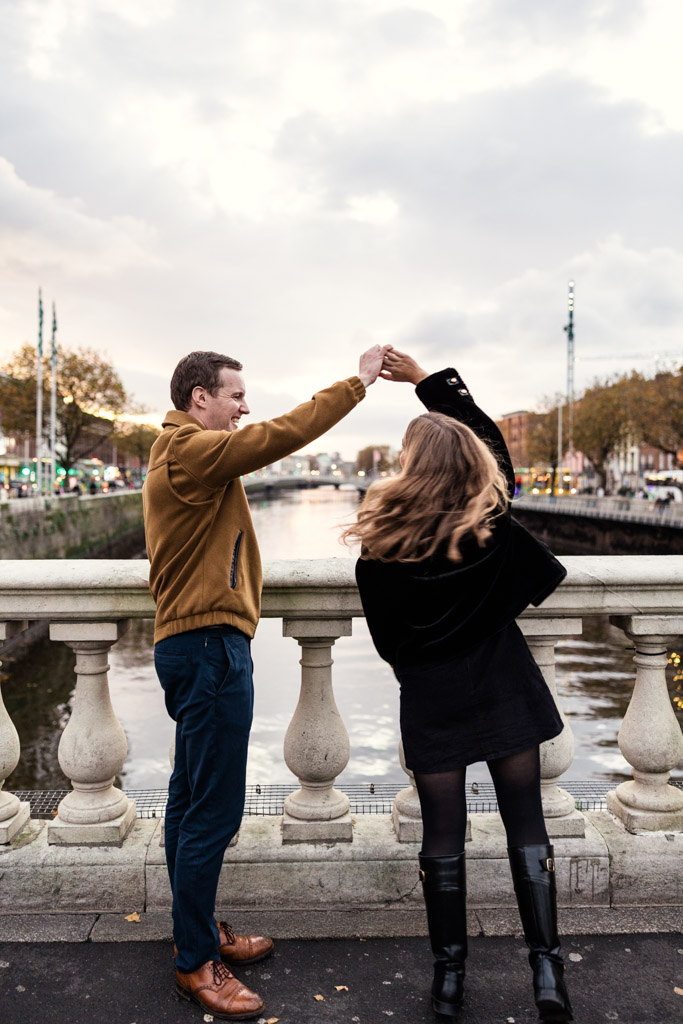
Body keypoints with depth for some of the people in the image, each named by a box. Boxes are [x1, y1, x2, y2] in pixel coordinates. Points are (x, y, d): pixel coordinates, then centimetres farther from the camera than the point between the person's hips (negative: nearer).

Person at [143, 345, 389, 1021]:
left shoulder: (178, 454, 20)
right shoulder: (192, 450, -13)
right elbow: (284, 434, -20)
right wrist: (358, 382, -12)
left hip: (190, 643, 11)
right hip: (210, 643, -11)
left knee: (192, 800, 18)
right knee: (213, 809, -3)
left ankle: (199, 933, 32)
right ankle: (195, 965, 11)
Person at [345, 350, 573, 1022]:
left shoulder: (380, 549, -14)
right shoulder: (493, 518, -10)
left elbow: (385, 638, -2)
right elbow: (490, 436, 8)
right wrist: (428, 380, 14)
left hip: (431, 702, -1)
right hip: (505, 690, 1)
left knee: (442, 833, 11)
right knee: (526, 825, 11)